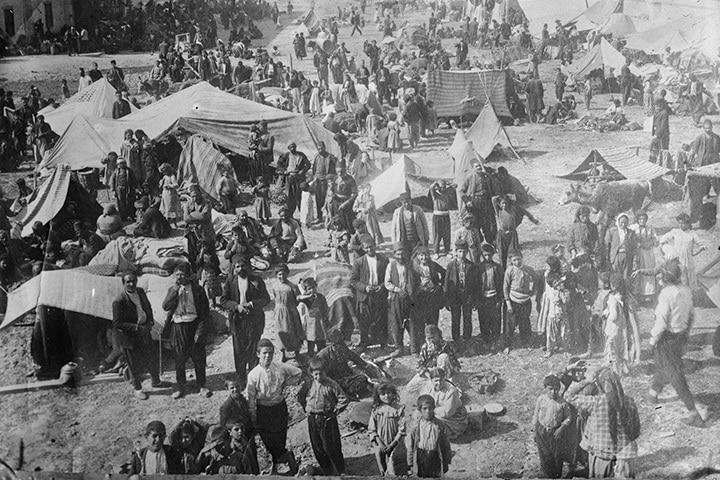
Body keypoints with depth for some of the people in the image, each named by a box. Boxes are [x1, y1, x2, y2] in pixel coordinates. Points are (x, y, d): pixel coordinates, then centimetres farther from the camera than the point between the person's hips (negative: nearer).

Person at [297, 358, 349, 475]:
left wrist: (334, 411, -9)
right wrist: (306, 409, 10)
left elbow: (343, 400, -7)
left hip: (328, 420, -4)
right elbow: (300, 397, 19)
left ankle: (340, 470, 14)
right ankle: (326, 470, 26)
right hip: (312, 420, 4)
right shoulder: (308, 385, 0)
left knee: (330, 447, -1)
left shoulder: (331, 384, -10)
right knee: (317, 447, 10)